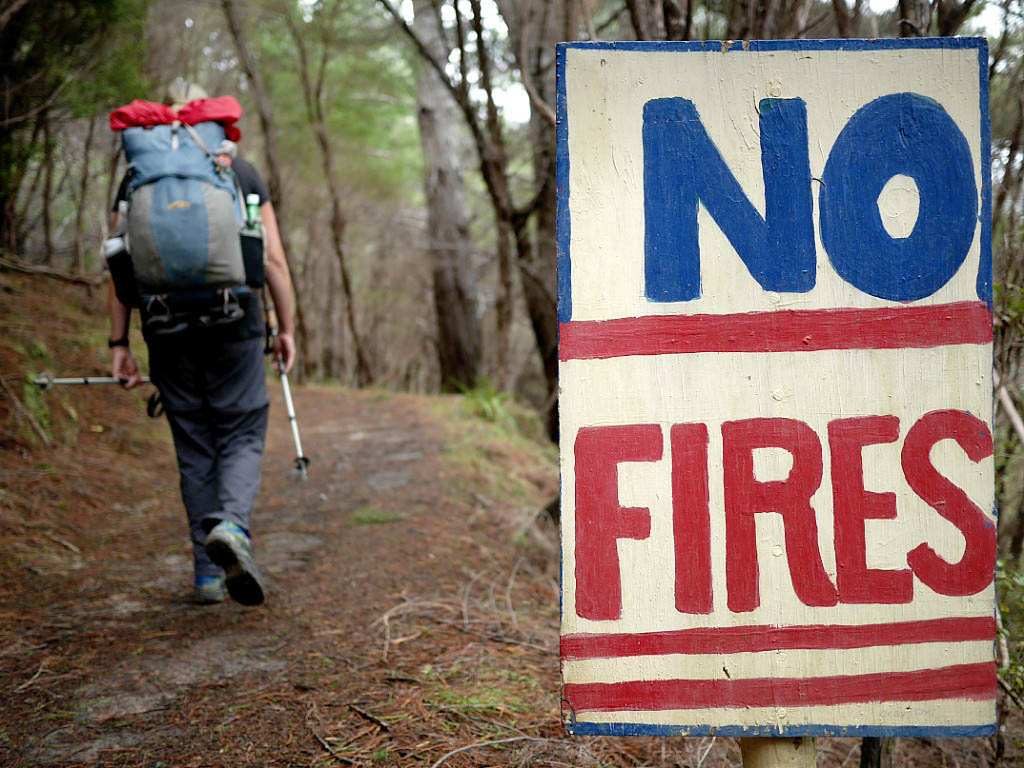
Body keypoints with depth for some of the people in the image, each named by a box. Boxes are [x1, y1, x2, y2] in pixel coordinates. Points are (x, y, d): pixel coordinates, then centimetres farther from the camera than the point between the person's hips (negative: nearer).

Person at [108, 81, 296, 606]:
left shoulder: (137, 178, 7)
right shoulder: (240, 172, 5)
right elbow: (274, 258, 2)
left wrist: (119, 344, 5)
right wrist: (285, 328, 9)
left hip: (168, 331, 2)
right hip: (234, 326, -1)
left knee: (193, 445, 10)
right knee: (242, 435, 6)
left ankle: (208, 573, 12)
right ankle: (232, 524, -24)